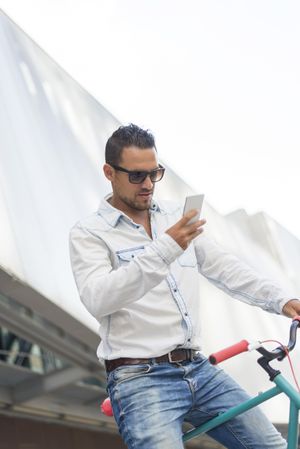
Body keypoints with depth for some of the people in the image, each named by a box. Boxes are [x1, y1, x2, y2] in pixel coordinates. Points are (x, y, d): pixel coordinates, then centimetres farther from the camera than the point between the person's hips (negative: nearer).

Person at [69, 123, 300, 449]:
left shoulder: (176, 216, 13)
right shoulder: (88, 234, -3)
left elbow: (222, 267, 13)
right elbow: (97, 299, -20)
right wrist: (164, 250, -29)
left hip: (198, 370, 6)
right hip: (140, 379, -5)